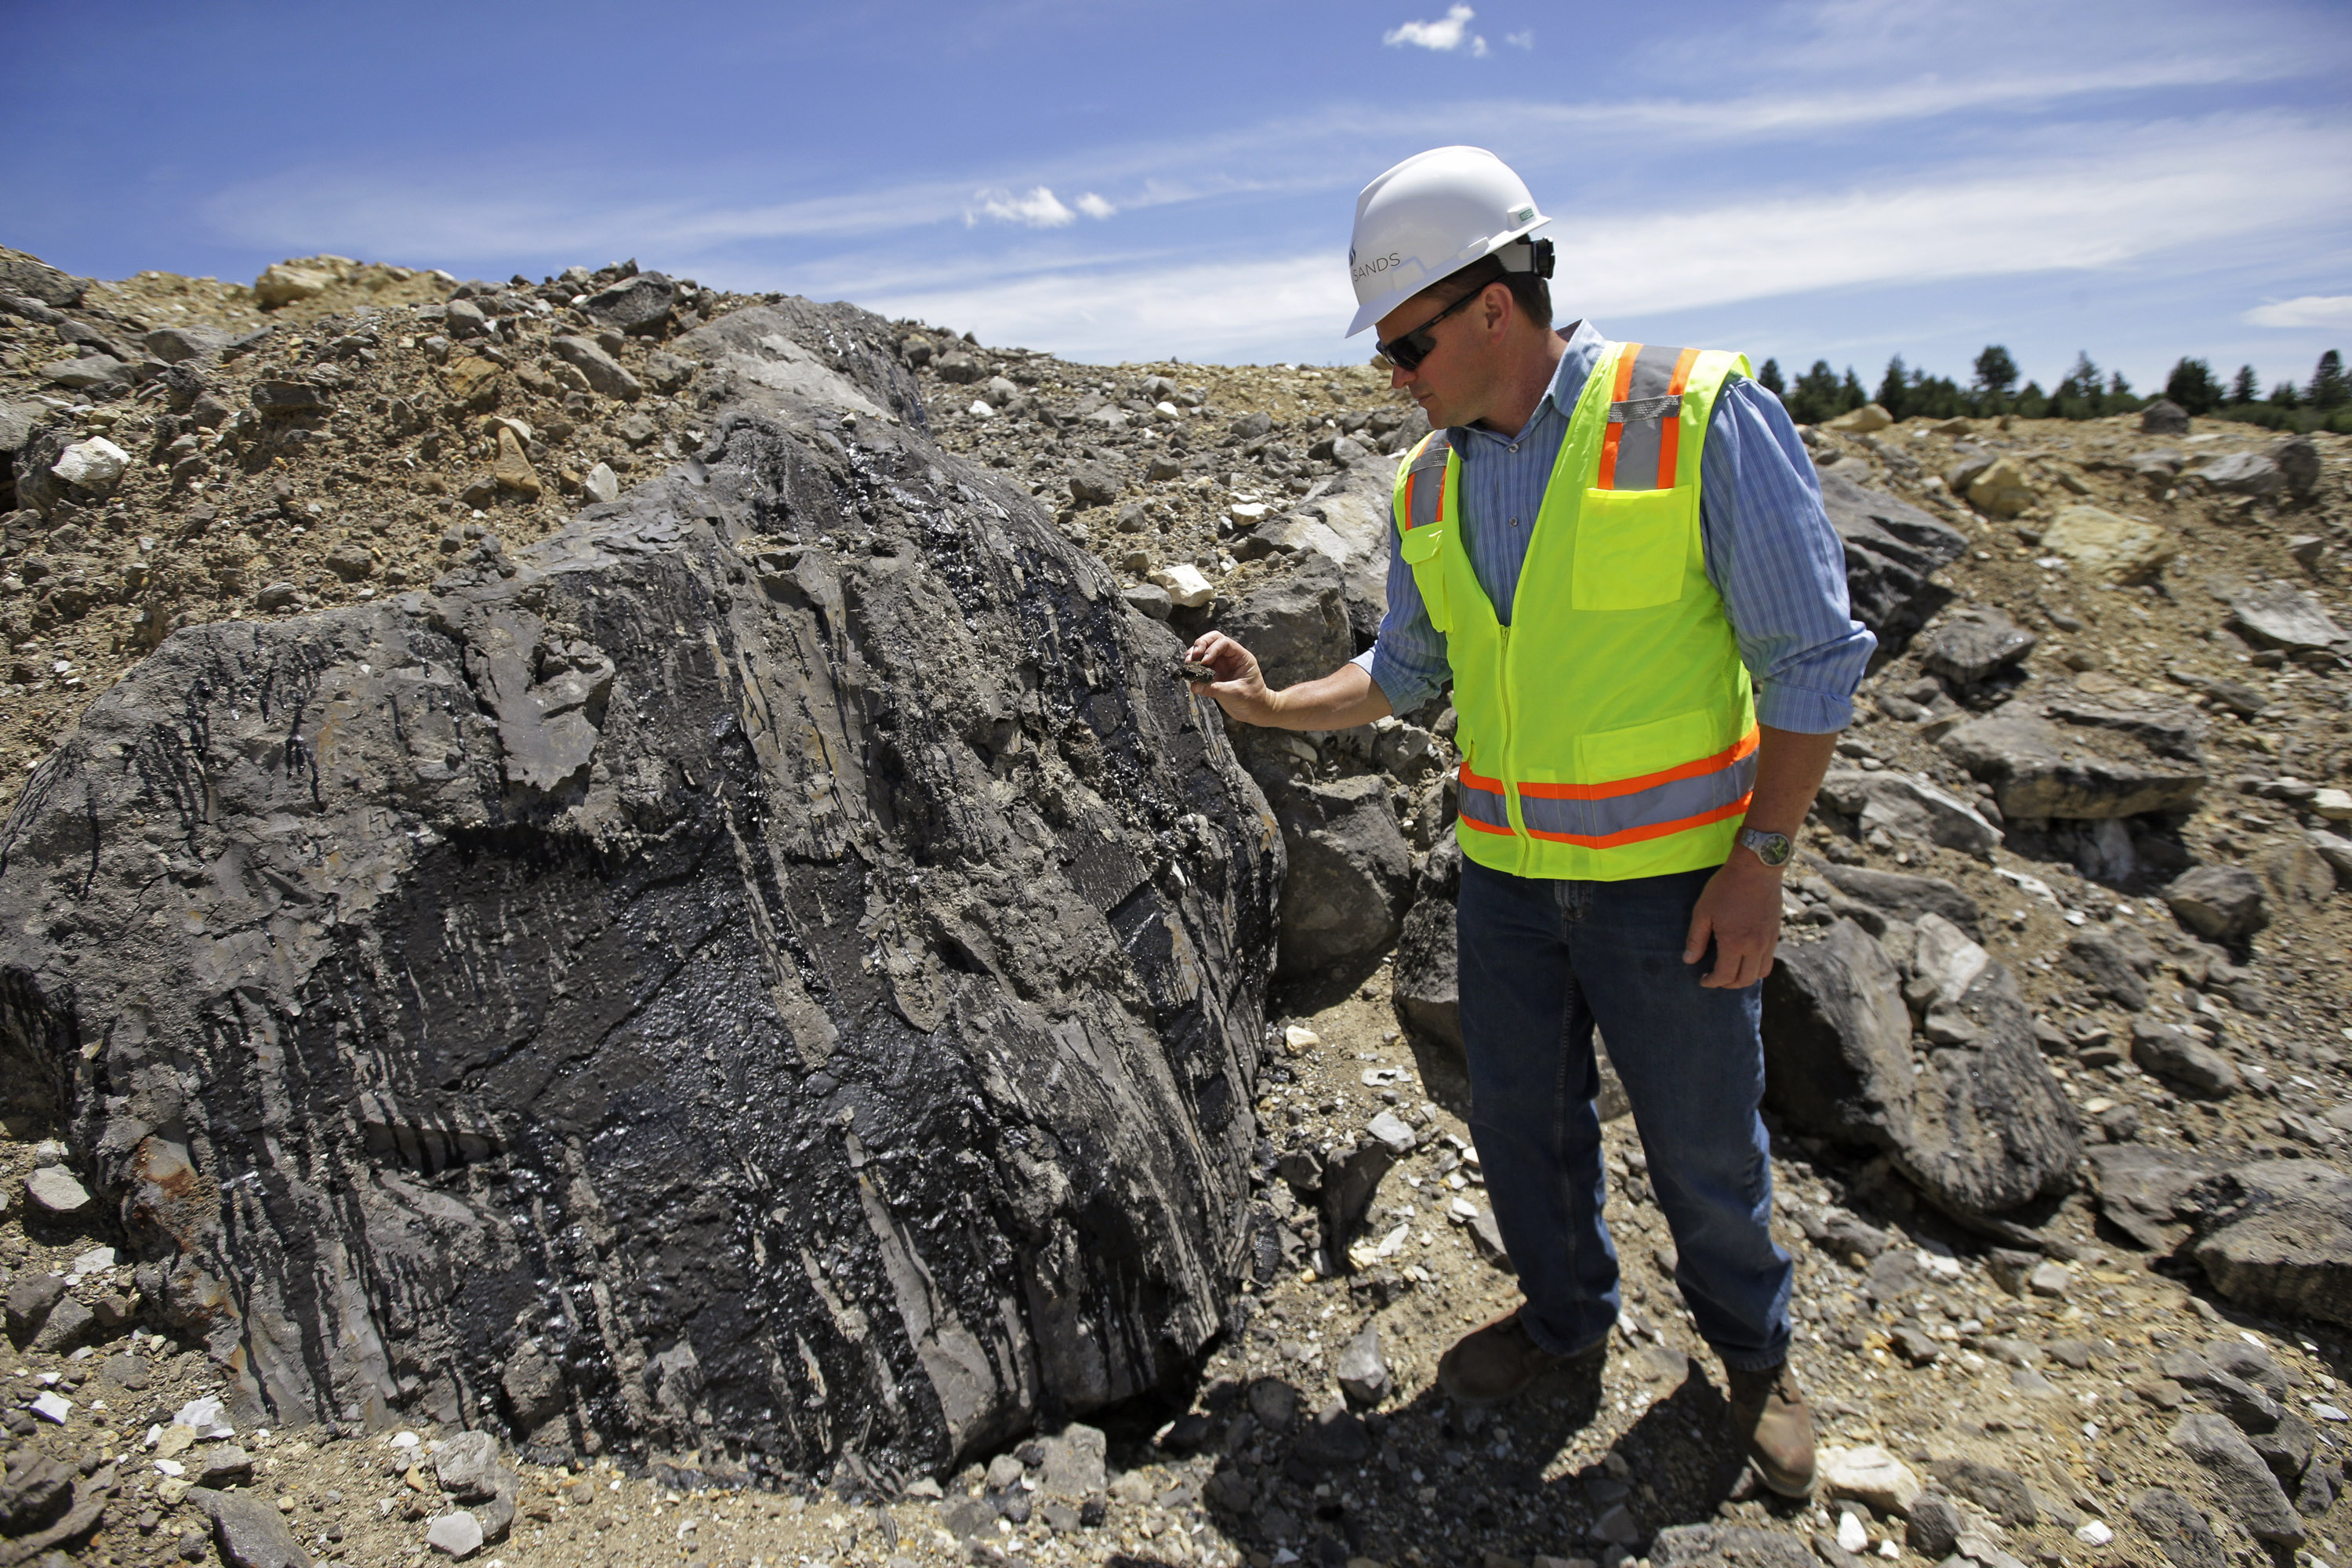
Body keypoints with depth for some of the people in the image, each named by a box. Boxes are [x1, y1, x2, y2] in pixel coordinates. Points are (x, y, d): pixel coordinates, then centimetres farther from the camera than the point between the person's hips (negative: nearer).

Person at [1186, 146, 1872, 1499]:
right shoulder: (1431, 485, 3)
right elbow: (1407, 670, 16)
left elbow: (1813, 653, -12)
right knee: (1523, 1120, 17)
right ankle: (1566, 1316, 43)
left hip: (1670, 875, -5)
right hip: (1506, 872, 5)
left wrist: (1762, 855, -14)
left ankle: (1756, 1351, 39)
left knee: (1704, 1145, 11)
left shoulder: (1701, 417, -14)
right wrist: (1274, 703, 6)